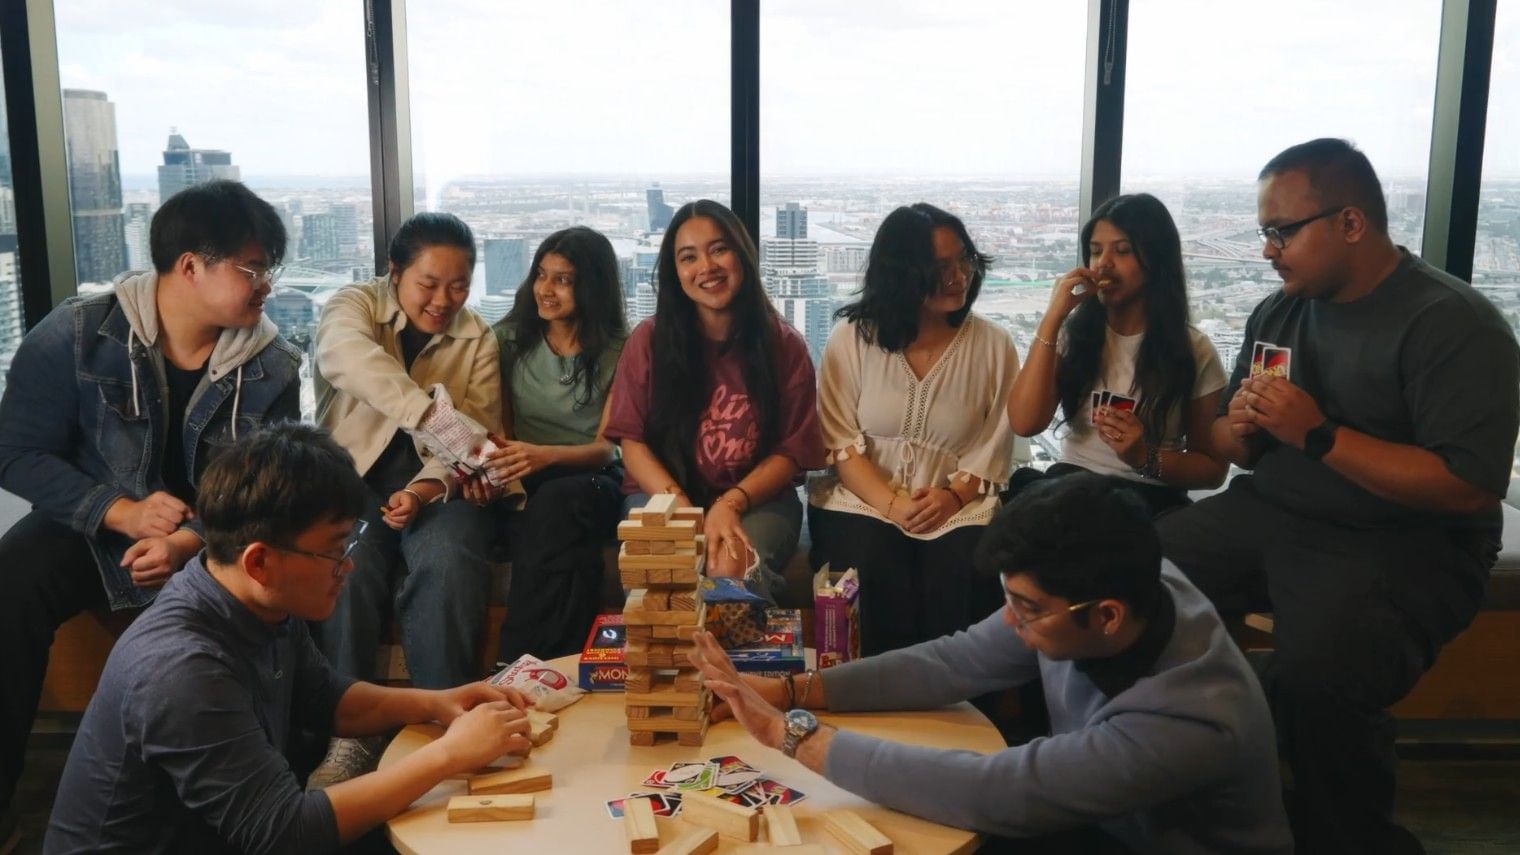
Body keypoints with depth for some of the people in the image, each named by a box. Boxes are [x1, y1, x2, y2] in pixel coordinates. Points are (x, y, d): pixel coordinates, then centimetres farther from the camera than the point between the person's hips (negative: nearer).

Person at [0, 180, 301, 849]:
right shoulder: (77, 335, -10)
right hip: (91, 522, 0)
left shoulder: (273, 369, -6)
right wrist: (122, 513, -23)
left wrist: (192, 542, -24)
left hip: (212, 540, 1)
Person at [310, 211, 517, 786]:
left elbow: (474, 435, -1)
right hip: (353, 477, -1)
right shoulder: (355, 306, -1)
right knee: (347, 569, -30)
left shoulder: (478, 341, 7)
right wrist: (432, 414, -44)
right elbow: (348, 356, -27)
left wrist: (425, 490, -21)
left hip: (436, 485, 1)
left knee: (449, 564, -30)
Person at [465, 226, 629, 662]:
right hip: (523, 485, 2)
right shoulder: (509, 340, 10)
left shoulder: (619, 351, 2)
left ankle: (519, 669, -36)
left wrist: (546, 455, -25)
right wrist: (485, 463, -15)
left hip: (591, 481, -1)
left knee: (556, 504, -39)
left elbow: (605, 447, -4)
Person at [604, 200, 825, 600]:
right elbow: (633, 442, -1)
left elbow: (791, 451, 1)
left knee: (738, 572, -33)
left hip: (757, 499, 0)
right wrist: (683, 510, -18)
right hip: (664, 496, 0)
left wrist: (731, 503, -17)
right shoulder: (649, 340, 0)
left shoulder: (784, 346, 0)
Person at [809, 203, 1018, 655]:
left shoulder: (993, 345, 3)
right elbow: (840, 443, -4)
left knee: (961, 578, -28)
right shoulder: (851, 339, 0)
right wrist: (892, 504, -17)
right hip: (862, 499, -1)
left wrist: (954, 496, -17)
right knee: (876, 579, -29)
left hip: (957, 504, 1)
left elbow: (992, 446, 1)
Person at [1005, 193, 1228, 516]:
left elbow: (1213, 468, 5)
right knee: (1023, 486, -33)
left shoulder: (1194, 350, 1)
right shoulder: (1073, 332, 7)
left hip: (1148, 499, -1)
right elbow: (1024, 423, -9)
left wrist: (1146, 457, -16)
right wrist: (1052, 318, -10)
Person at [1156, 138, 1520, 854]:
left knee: (1310, 680, -33)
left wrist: (1318, 434, -22)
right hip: (1267, 515, 7)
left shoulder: (1451, 323, -12)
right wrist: (1238, 430, -6)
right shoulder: (1279, 312, 11)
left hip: (1403, 543, -7)